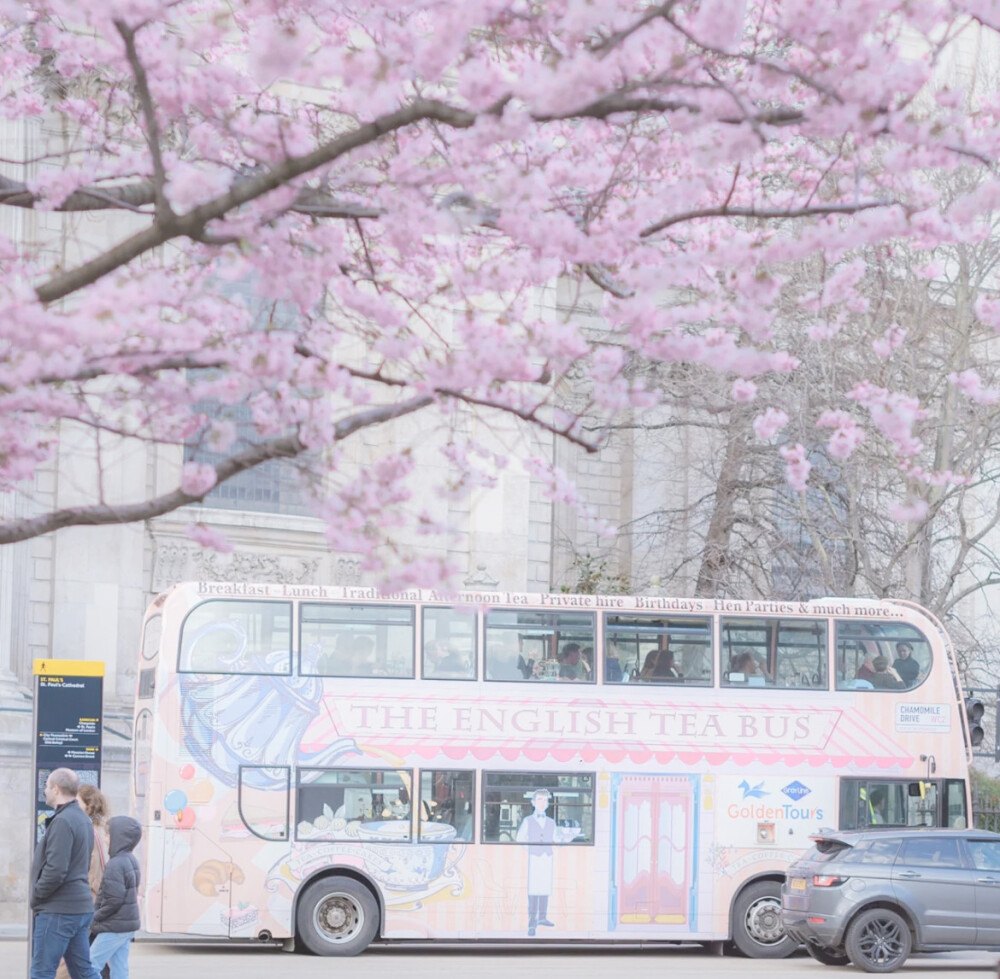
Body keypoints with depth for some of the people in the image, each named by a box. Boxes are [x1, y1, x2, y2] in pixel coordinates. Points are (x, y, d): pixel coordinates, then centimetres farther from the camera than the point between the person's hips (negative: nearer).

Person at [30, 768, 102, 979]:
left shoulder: (63, 822, -16)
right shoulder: (83, 820, 15)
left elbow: (55, 870, -24)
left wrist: (36, 896, -8)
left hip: (58, 910, -9)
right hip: (82, 907, 9)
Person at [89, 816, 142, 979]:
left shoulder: (115, 864, -17)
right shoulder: (131, 861, 12)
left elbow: (114, 900, -22)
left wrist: (95, 917, -9)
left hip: (114, 928, -9)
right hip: (128, 926, 9)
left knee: (91, 966, -5)